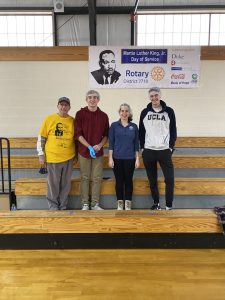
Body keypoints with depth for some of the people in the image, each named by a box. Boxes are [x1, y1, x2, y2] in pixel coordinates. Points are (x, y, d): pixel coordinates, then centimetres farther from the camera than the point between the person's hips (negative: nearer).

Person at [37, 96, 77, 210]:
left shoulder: (72, 120, 4)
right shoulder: (49, 119, -3)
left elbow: (75, 138, 13)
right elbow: (41, 138, -1)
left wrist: (75, 154, 13)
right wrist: (41, 155, -5)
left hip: (68, 158, 3)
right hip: (52, 158, -2)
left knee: (66, 184, 11)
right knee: (53, 184, 7)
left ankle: (63, 207, 27)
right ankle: (53, 207, 24)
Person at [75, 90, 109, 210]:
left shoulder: (103, 116, 3)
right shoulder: (80, 114, -3)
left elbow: (106, 135, 6)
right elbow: (78, 134, -7)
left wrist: (99, 145, -12)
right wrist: (89, 147, -17)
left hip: (98, 152, 2)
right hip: (84, 151, -2)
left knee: (97, 178, 6)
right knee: (85, 178, 7)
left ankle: (95, 204, 18)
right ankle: (85, 204, 18)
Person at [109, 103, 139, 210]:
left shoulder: (134, 126, 4)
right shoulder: (114, 125, 1)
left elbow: (136, 144, 6)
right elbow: (111, 143, 0)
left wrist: (137, 159, 2)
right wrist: (110, 158, -5)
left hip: (130, 159, 1)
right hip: (117, 158, -1)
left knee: (128, 181, 7)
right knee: (119, 181, 7)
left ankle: (128, 203, 19)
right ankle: (120, 203, 20)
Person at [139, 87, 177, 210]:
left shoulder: (169, 111, 2)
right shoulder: (145, 112, 6)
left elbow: (173, 130, 4)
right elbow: (141, 131, 8)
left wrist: (171, 147, -3)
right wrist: (142, 147, 3)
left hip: (165, 150, -1)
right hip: (148, 151, 2)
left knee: (170, 179, -5)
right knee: (152, 180, 10)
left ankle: (169, 206, 9)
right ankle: (156, 203, 25)